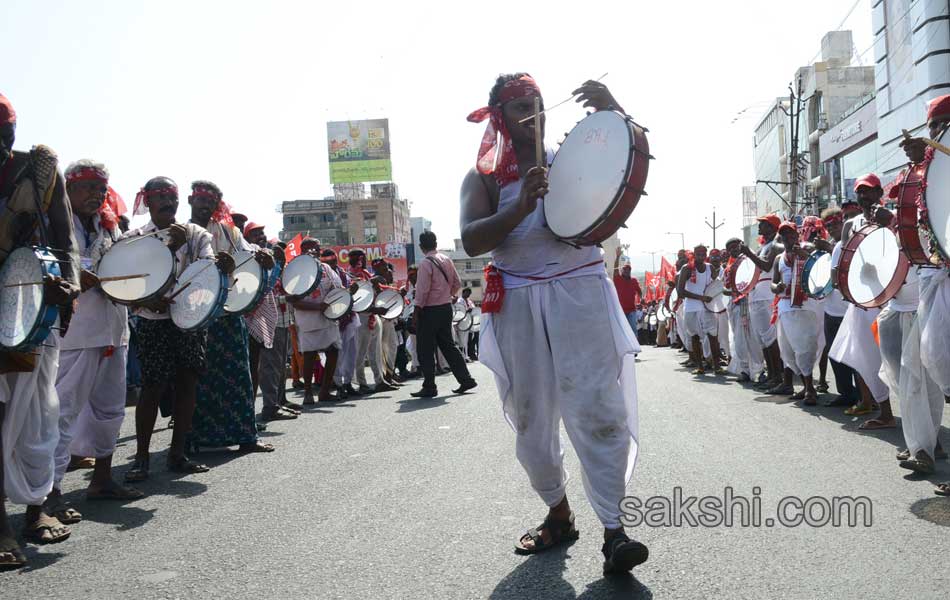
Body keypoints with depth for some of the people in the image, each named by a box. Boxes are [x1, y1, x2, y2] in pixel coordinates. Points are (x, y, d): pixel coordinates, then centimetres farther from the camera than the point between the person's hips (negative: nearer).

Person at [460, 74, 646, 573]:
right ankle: (558, 515, 27)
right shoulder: (483, 178, 8)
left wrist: (612, 109, -12)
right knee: (531, 422, 9)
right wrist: (522, 206, -22)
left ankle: (613, 531, -9)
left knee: (598, 410, -11)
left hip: (580, 295, -1)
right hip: (518, 307, 1)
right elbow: (471, 242, -7)